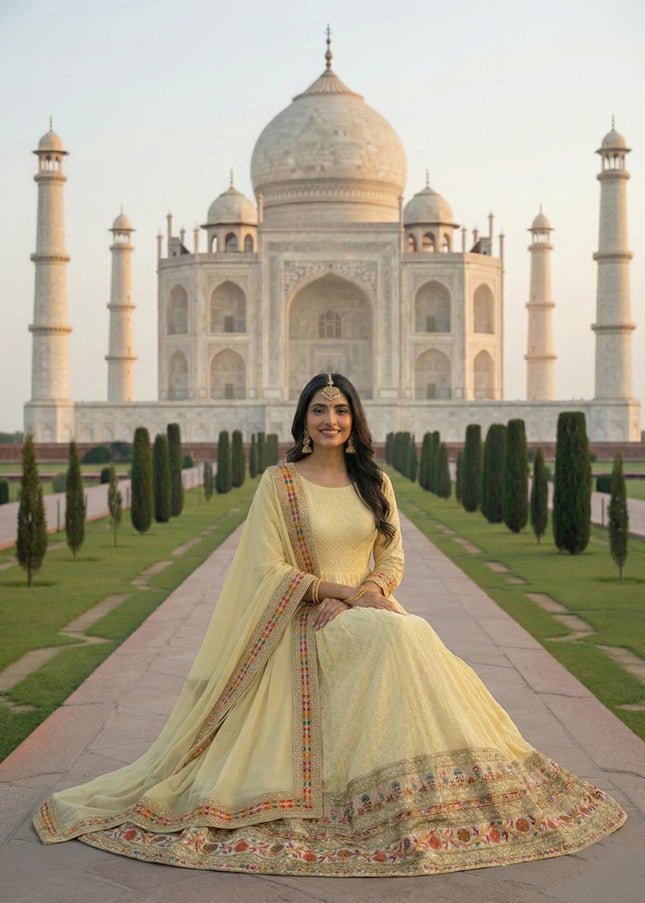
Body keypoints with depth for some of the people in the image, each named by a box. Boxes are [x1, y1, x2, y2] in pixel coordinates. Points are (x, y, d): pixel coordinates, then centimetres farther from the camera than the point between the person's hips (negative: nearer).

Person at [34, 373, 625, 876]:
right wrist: (340, 590, -14)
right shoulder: (280, 482, -1)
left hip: (371, 612, 4)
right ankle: (396, 799, -22)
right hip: (306, 622, -4)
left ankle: (434, 796, -15)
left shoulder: (375, 483, 11)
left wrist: (363, 594, -11)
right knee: (393, 642, -31)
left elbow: (393, 558, 10)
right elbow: (267, 570, -7)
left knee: (415, 647, -27)